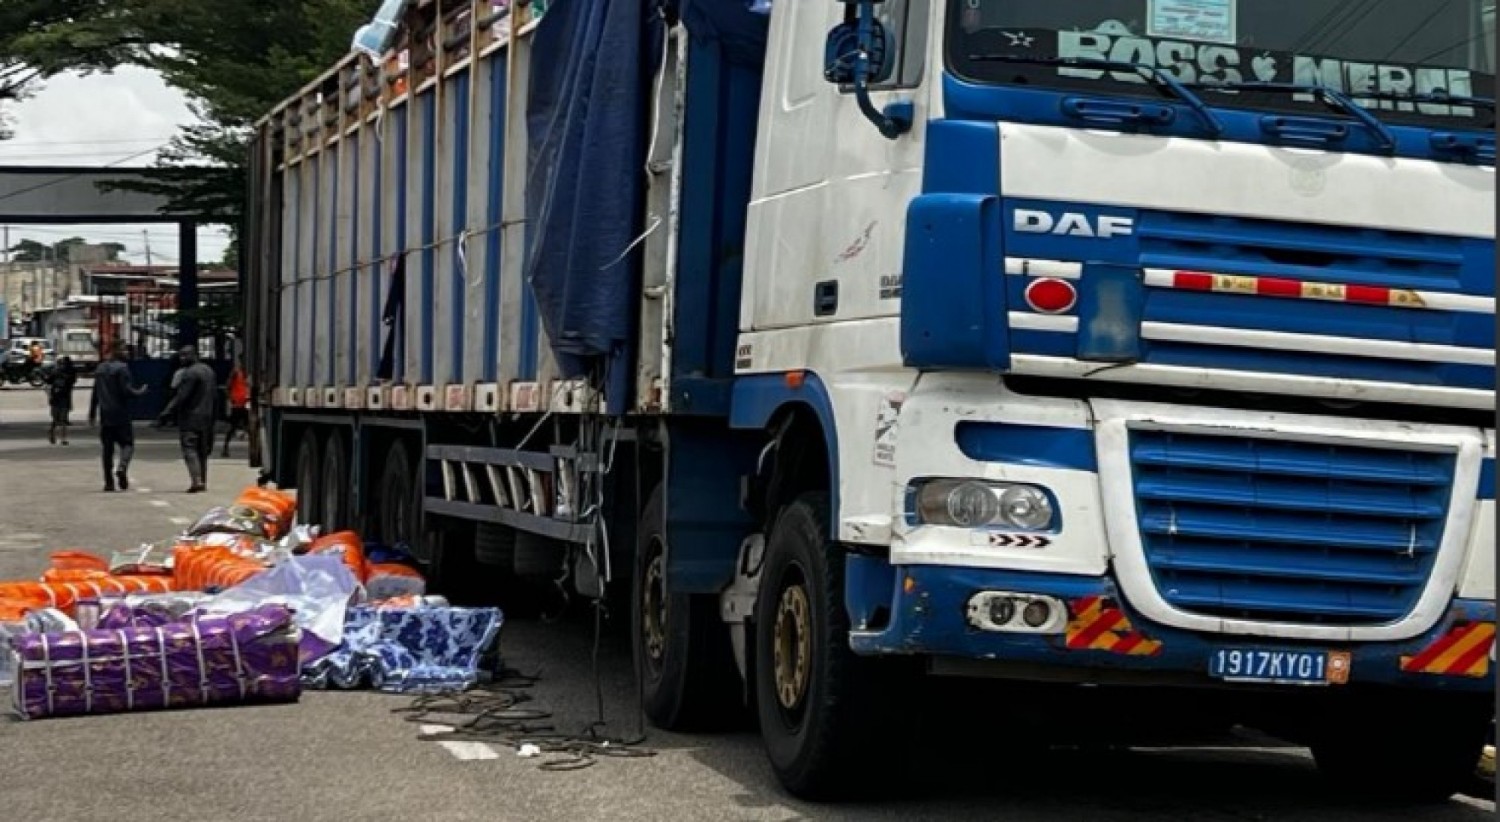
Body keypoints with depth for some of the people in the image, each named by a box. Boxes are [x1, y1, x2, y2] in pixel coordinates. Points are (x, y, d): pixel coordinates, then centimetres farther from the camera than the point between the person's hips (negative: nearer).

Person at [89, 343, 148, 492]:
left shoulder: (100, 369, 13)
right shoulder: (122, 368, -10)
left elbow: (95, 394, 16)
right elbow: (126, 391, -17)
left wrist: (92, 414, 20)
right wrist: (140, 391, 2)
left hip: (105, 416, 6)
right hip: (120, 415, -6)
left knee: (108, 448, 8)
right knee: (127, 443, 1)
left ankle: (108, 482, 5)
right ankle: (122, 468, -24)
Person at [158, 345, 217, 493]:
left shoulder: (190, 373, -15)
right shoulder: (208, 371, 13)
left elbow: (180, 397, -19)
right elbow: (214, 396, 17)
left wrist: (165, 414, -19)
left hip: (190, 418, -9)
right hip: (206, 418, 9)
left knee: (190, 450, -10)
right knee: (202, 451, 14)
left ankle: (196, 481, -20)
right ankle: (203, 481, 18)